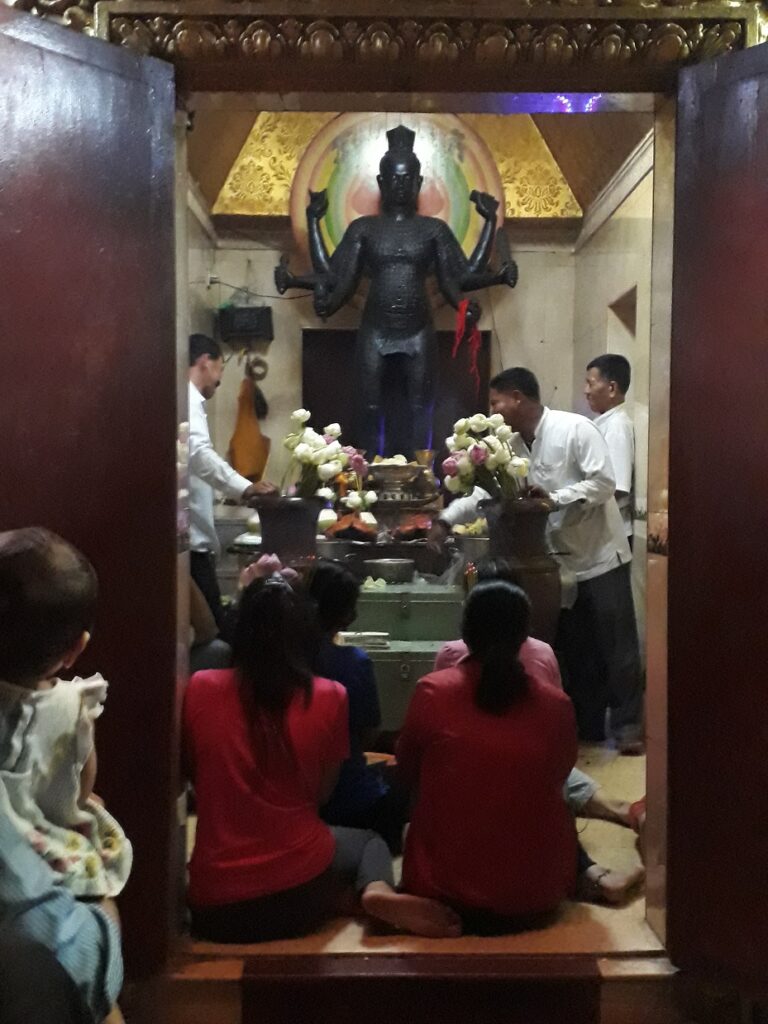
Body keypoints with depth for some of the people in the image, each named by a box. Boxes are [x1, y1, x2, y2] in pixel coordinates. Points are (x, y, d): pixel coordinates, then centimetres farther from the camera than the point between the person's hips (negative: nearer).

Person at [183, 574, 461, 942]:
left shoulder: (200, 689, -6)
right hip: (299, 893, -1)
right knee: (368, 840, 31)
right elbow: (321, 794, 6)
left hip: (215, 907, 2)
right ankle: (377, 890, -1)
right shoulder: (328, 697, -8)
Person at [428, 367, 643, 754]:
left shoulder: (576, 428, -15)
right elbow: (485, 490, 4)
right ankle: (587, 727, 23)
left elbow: (603, 483, -19)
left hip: (601, 556, -6)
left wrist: (555, 498, -27)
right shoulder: (513, 445, 5)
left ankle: (627, 728, 13)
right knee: (574, 649, 12)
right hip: (561, 560, 6)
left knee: (616, 646, 2)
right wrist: (447, 518, -6)